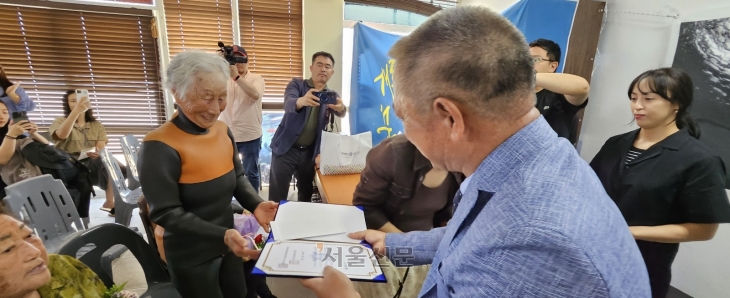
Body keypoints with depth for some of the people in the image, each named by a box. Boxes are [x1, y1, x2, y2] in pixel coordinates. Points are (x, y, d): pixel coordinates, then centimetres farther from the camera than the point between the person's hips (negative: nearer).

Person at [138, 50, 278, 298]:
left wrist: (256, 205, -15)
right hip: (192, 257, -6)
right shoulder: (159, 147, -24)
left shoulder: (223, 131, -3)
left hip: (226, 245, 6)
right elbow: (166, 213, -23)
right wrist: (222, 235, -33)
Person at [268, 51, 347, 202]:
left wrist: (341, 108, -41)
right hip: (286, 149, -3)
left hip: (310, 152, 3)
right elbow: (288, 104, -24)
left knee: (306, 196, 15)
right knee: (277, 198, -1)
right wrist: (302, 101, -48)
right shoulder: (297, 84, -3)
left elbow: (340, 114, -16)